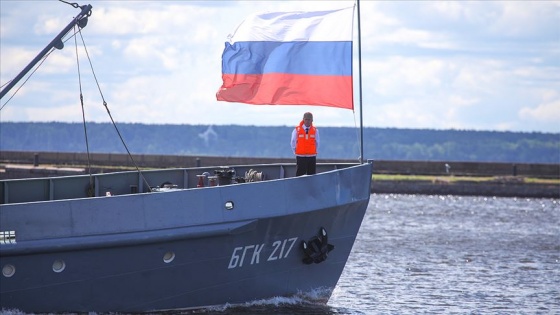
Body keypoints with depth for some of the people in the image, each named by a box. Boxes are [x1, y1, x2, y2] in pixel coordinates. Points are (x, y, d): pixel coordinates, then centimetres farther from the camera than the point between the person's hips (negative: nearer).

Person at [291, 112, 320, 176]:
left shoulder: (315, 130, 2)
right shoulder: (297, 130, -2)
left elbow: (317, 143, 10)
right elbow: (293, 143, 6)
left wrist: (315, 152, 6)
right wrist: (295, 152, 6)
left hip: (312, 157, 2)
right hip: (300, 157, -2)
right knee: (300, 175, -5)